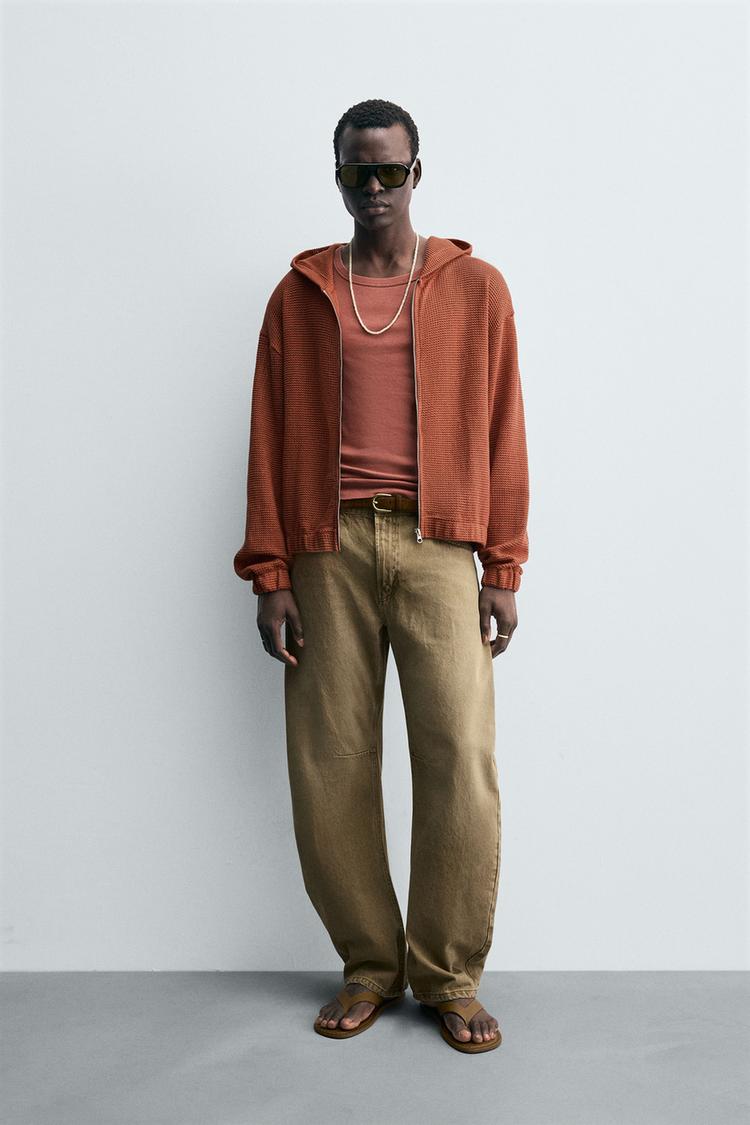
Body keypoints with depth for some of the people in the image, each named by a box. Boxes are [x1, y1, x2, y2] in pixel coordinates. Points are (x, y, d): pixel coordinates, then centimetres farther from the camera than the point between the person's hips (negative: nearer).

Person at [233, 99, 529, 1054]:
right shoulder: (299, 294, 13)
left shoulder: (476, 289, 11)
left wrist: (503, 569, 2)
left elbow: (502, 434, 8)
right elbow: (270, 438, 9)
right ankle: (369, 965, 19)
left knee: (460, 757, -7)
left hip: (436, 545, -1)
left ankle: (449, 975, 11)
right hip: (329, 547, 1)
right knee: (329, 763, 1)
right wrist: (269, 574, 2)